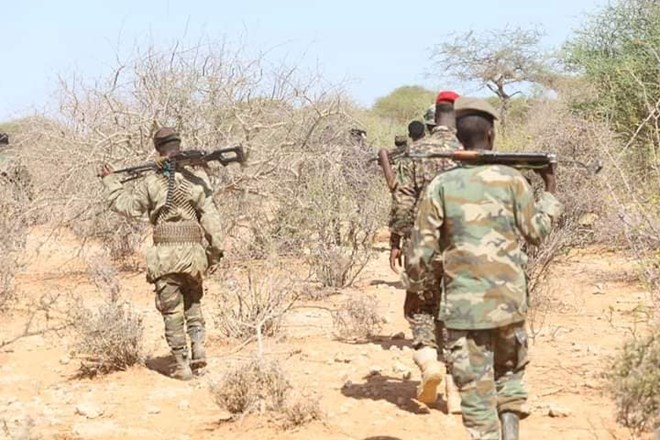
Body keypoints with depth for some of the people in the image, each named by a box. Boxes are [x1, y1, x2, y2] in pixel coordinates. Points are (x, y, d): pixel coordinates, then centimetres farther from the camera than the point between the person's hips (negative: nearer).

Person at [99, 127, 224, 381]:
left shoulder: (152, 182, -3)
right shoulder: (197, 177, -2)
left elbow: (128, 206, 10)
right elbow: (211, 218, -3)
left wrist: (110, 181, 23)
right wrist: (215, 252, 5)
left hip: (165, 255, -1)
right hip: (193, 253, 2)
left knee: (172, 312, 7)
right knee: (193, 303, 23)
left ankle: (182, 366, 7)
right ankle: (198, 347, 7)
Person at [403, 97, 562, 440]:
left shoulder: (441, 185, -4)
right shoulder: (511, 180, -4)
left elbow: (422, 247, -3)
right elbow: (536, 232, 8)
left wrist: (413, 283, 16)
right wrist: (549, 192, 23)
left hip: (463, 305, -1)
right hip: (508, 299, 1)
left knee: (475, 387, 5)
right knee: (510, 372, 22)